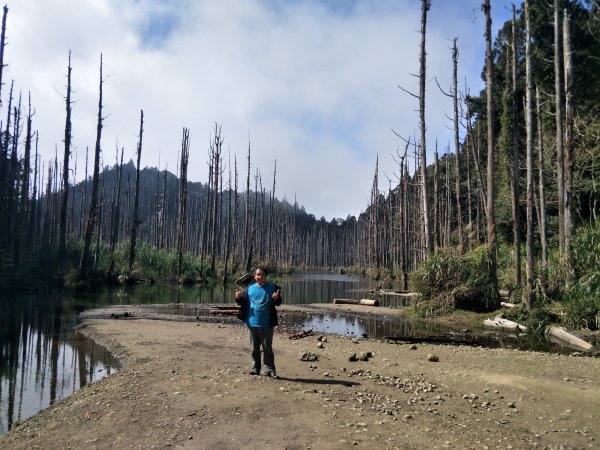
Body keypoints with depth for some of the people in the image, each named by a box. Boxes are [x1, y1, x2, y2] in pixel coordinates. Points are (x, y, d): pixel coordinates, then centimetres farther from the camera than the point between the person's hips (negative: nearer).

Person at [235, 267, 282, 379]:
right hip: (252, 323, 3)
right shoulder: (250, 288, 6)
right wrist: (238, 298, -12)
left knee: (267, 348, 4)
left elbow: (278, 303, -2)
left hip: (267, 324, -3)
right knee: (254, 348, 12)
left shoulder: (272, 287, -1)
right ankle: (255, 368, 23)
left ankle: (270, 369, 10)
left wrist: (276, 298, -25)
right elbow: (243, 302, 9)